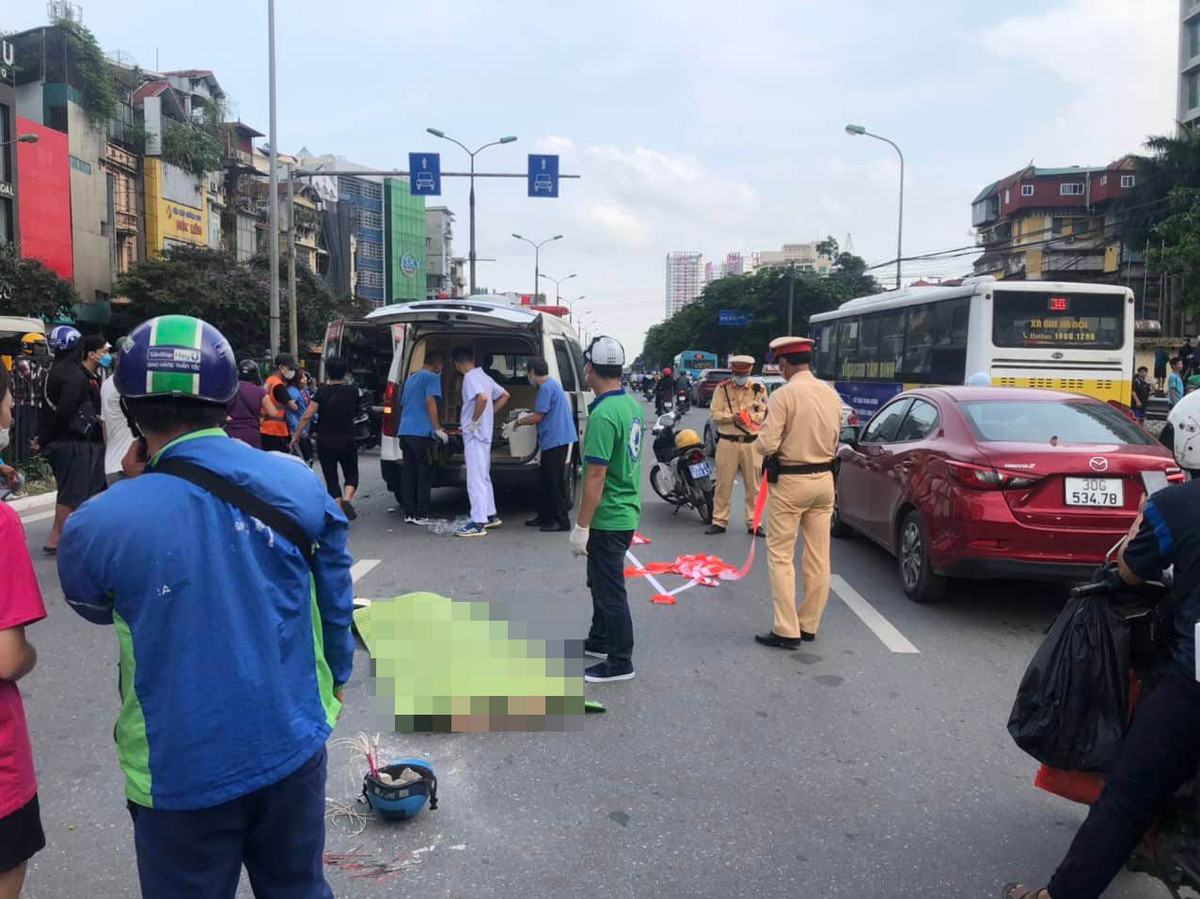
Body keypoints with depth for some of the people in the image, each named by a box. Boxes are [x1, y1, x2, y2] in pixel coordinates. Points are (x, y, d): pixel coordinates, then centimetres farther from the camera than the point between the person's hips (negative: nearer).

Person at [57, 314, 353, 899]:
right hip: (293, 747, 3)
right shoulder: (297, 481, -12)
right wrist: (335, 677, 18)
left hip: (182, 774, -2)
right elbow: (336, 598, 1)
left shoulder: (101, 523, -20)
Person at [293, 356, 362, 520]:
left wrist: (296, 436, -1)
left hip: (325, 441, -1)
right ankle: (347, 499, -13)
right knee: (351, 475, 15)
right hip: (347, 440, 1)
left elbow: (307, 416, -11)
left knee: (331, 479, 9)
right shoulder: (352, 391, -2)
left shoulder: (322, 392, -7)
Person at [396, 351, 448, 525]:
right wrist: (438, 429, -13)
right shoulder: (432, 377, -2)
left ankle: (409, 514, 9)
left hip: (404, 431, 7)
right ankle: (421, 515, -2)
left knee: (407, 474, 8)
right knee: (424, 475, -2)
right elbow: (430, 402, -13)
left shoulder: (410, 378, 23)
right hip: (421, 432, -7)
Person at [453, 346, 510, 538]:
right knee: (484, 477, 18)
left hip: (475, 435, -10)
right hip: (484, 434, 10)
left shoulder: (470, 378, -15)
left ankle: (478, 523, -7)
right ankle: (490, 516, 26)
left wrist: (474, 420, -21)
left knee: (475, 480, -8)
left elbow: (483, 397, -33)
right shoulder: (483, 376, 13)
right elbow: (504, 395, 22)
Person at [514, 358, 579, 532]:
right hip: (553, 440, 10)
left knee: (555, 482, -6)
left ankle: (562, 521, -1)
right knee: (545, 480, 16)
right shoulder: (552, 384, 17)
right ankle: (545, 516, 24)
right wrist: (524, 419, 22)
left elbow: (538, 417, -14)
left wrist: (520, 422, 2)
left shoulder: (546, 388, -15)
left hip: (556, 440, -10)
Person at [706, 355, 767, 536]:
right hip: (727, 442, 0)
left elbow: (765, 414, 1)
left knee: (753, 485, 5)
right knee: (723, 484, 3)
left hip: (751, 443, 1)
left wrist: (749, 417, -15)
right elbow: (714, 413, 0)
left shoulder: (759, 389, 5)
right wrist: (732, 417, -15)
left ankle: (753, 523, 14)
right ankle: (719, 521, 11)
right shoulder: (722, 388, 5)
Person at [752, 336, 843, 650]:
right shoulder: (832, 394, 5)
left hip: (790, 482, -6)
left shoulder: (783, 395, -15)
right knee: (818, 556, 11)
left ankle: (787, 631, 1)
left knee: (781, 556, 2)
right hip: (824, 479, 6)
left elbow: (767, 444, -19)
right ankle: (809, 624, 22)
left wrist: (757, 443, 2)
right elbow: (834, 443, 12)